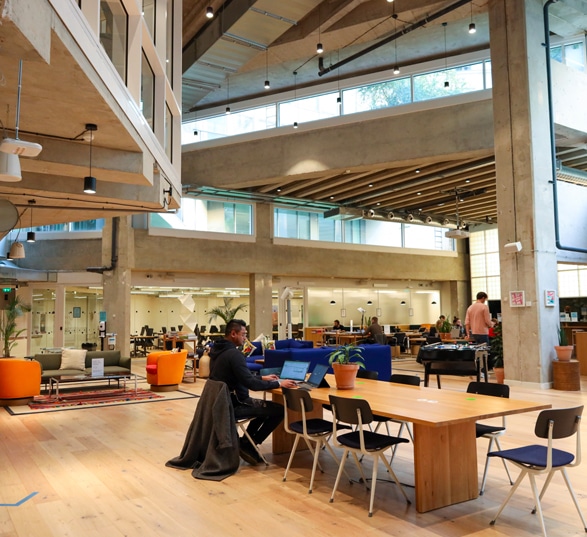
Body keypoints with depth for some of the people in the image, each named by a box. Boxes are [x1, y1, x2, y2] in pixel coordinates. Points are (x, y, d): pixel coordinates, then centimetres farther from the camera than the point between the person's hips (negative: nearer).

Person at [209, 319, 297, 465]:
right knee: (279, 409, -8)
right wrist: (278, 383, -16)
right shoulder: (233, 353, -23)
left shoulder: (218, 350, 8)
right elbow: (251, 384, -26)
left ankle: (246, 441, 22)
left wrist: (263, 378, 17)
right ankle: (248, 445, 2)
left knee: (265, 405, 26)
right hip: (233, 405, -10)